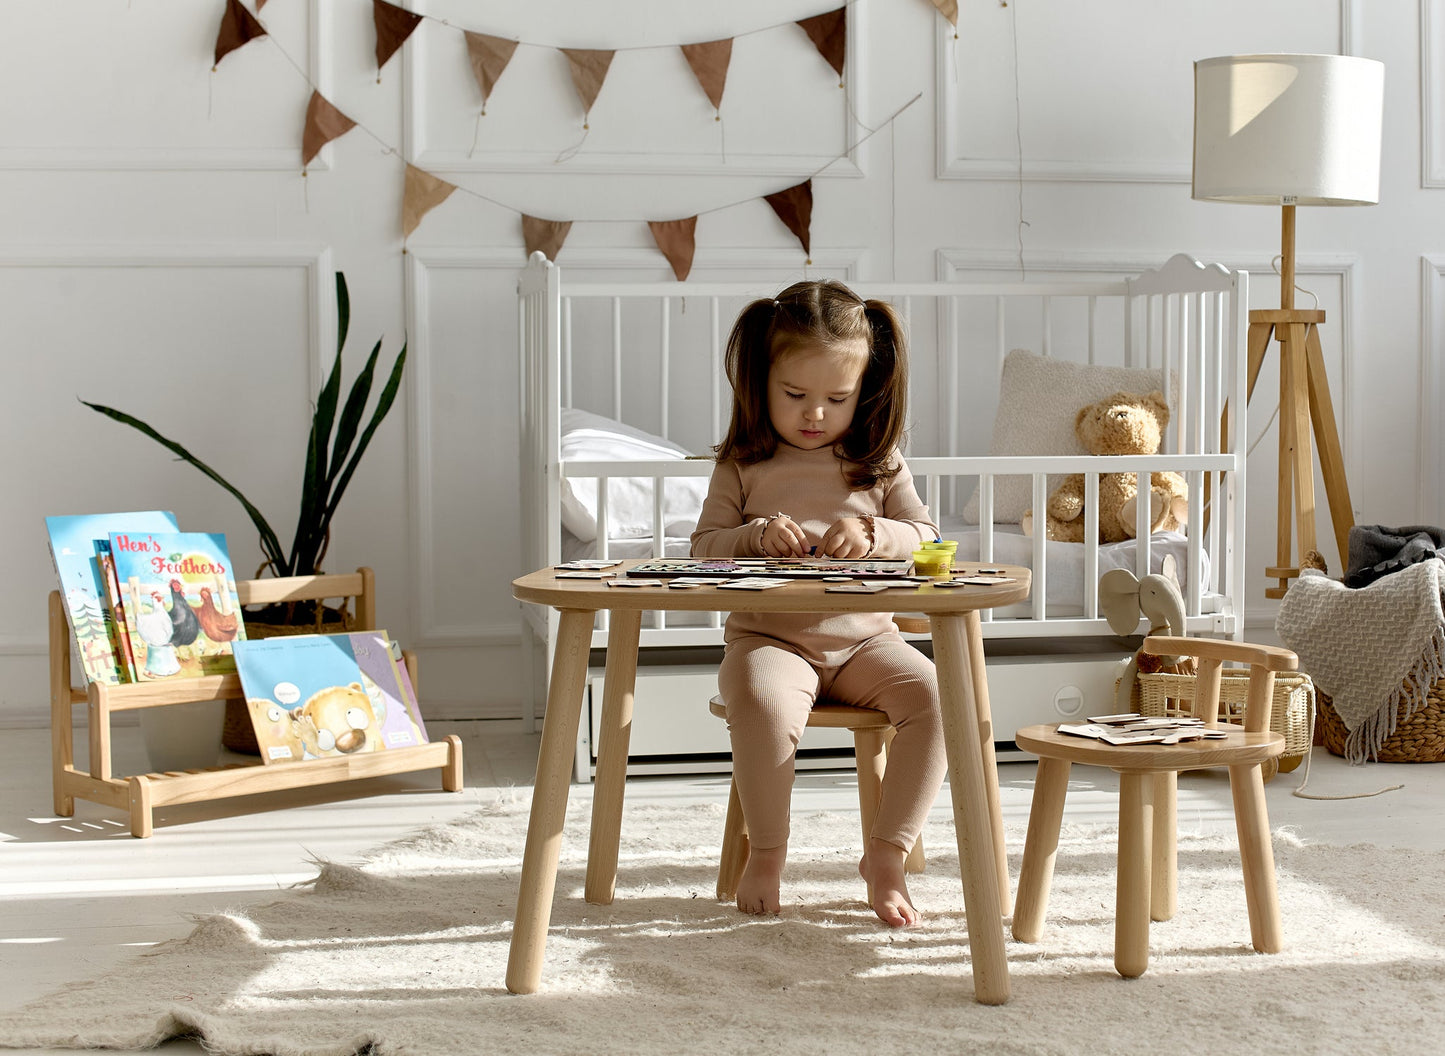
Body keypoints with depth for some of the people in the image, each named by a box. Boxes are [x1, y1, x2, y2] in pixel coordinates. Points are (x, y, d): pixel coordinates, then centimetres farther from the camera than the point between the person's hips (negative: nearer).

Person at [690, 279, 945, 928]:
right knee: (764, 702, -36)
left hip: (863, 637, 2)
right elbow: (703, 548, 5)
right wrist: (756, 536, -15)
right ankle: (766, 853, -14)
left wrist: (873, 534, -15)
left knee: (934, 697, -25)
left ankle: (886, 853, -12)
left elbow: (925, 535, 6)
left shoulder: (878, 460, 9)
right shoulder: (743, 464, 5)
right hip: (768, 636, -2)